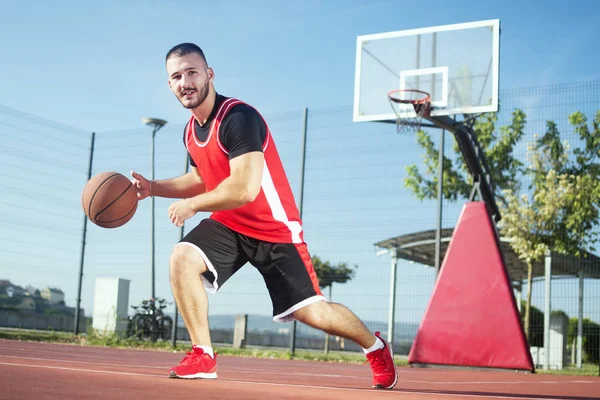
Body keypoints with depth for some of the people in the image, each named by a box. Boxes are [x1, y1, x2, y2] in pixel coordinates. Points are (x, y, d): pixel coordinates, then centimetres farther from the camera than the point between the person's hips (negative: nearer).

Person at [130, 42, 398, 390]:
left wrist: (192, 205, -20)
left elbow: (245, 188, -33)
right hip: (227, 224, 7)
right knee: (182, 258, -19)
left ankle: (376, 346, 25)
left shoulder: (239, 117, -24)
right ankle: (203, 357, -10)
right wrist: (154, 187, 5)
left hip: (274, 228, -7)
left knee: (312, 313, -4)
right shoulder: (191, 129, 4)